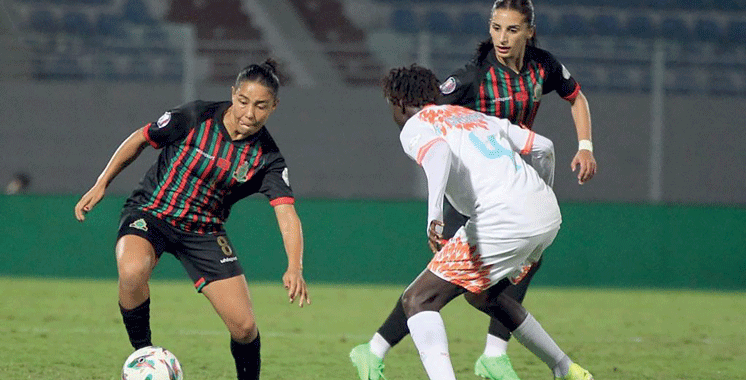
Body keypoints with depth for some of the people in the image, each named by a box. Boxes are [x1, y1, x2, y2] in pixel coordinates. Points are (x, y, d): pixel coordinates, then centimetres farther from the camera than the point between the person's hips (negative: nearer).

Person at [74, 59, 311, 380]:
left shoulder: (266, 158, -13)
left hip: (203, 230, 2)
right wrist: (101, 184, -2)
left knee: (244, 326, -8)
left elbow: (287, 213, -24)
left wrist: (294, 267, -41)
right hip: (149, 211, -2)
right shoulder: (196, 118, -17)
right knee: (132, 271, -37)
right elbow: (139, 139, -1)